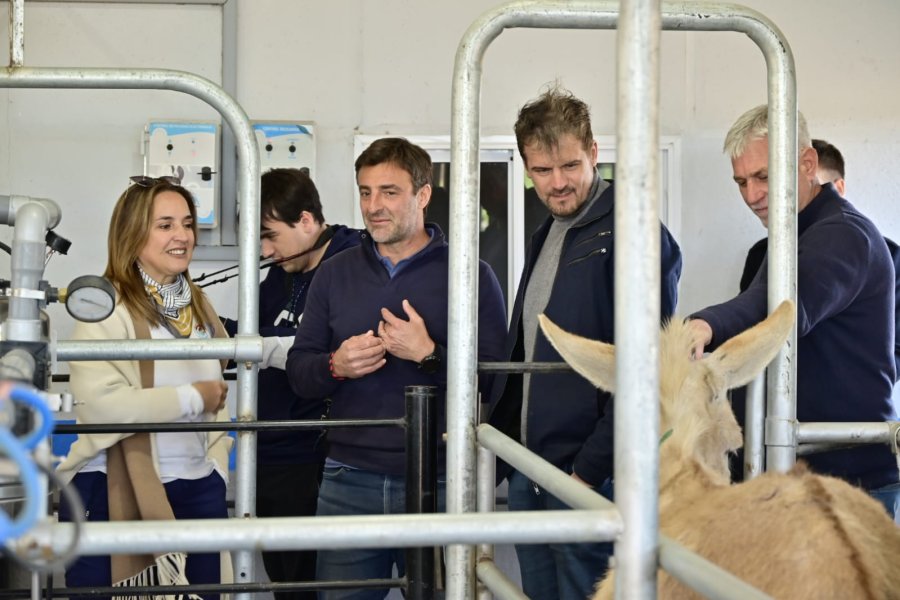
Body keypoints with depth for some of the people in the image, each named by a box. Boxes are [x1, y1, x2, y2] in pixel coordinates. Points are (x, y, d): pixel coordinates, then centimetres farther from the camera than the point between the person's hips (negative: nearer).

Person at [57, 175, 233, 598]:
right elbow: (101, 405, -24)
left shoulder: (198, 304, 13)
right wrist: (193, 399, -13)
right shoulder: (105, 308, -11)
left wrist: (217, 460, 9)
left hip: (198, 490, 7)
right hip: (114, 494, -6)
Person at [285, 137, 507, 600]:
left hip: (438, 483, -2)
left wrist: (429, 354, -20)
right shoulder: (335, 273, 12)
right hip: (349, 484, 3)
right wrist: (336, 366, -9)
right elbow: (298, 371, 11)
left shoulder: (470, 275, 0)